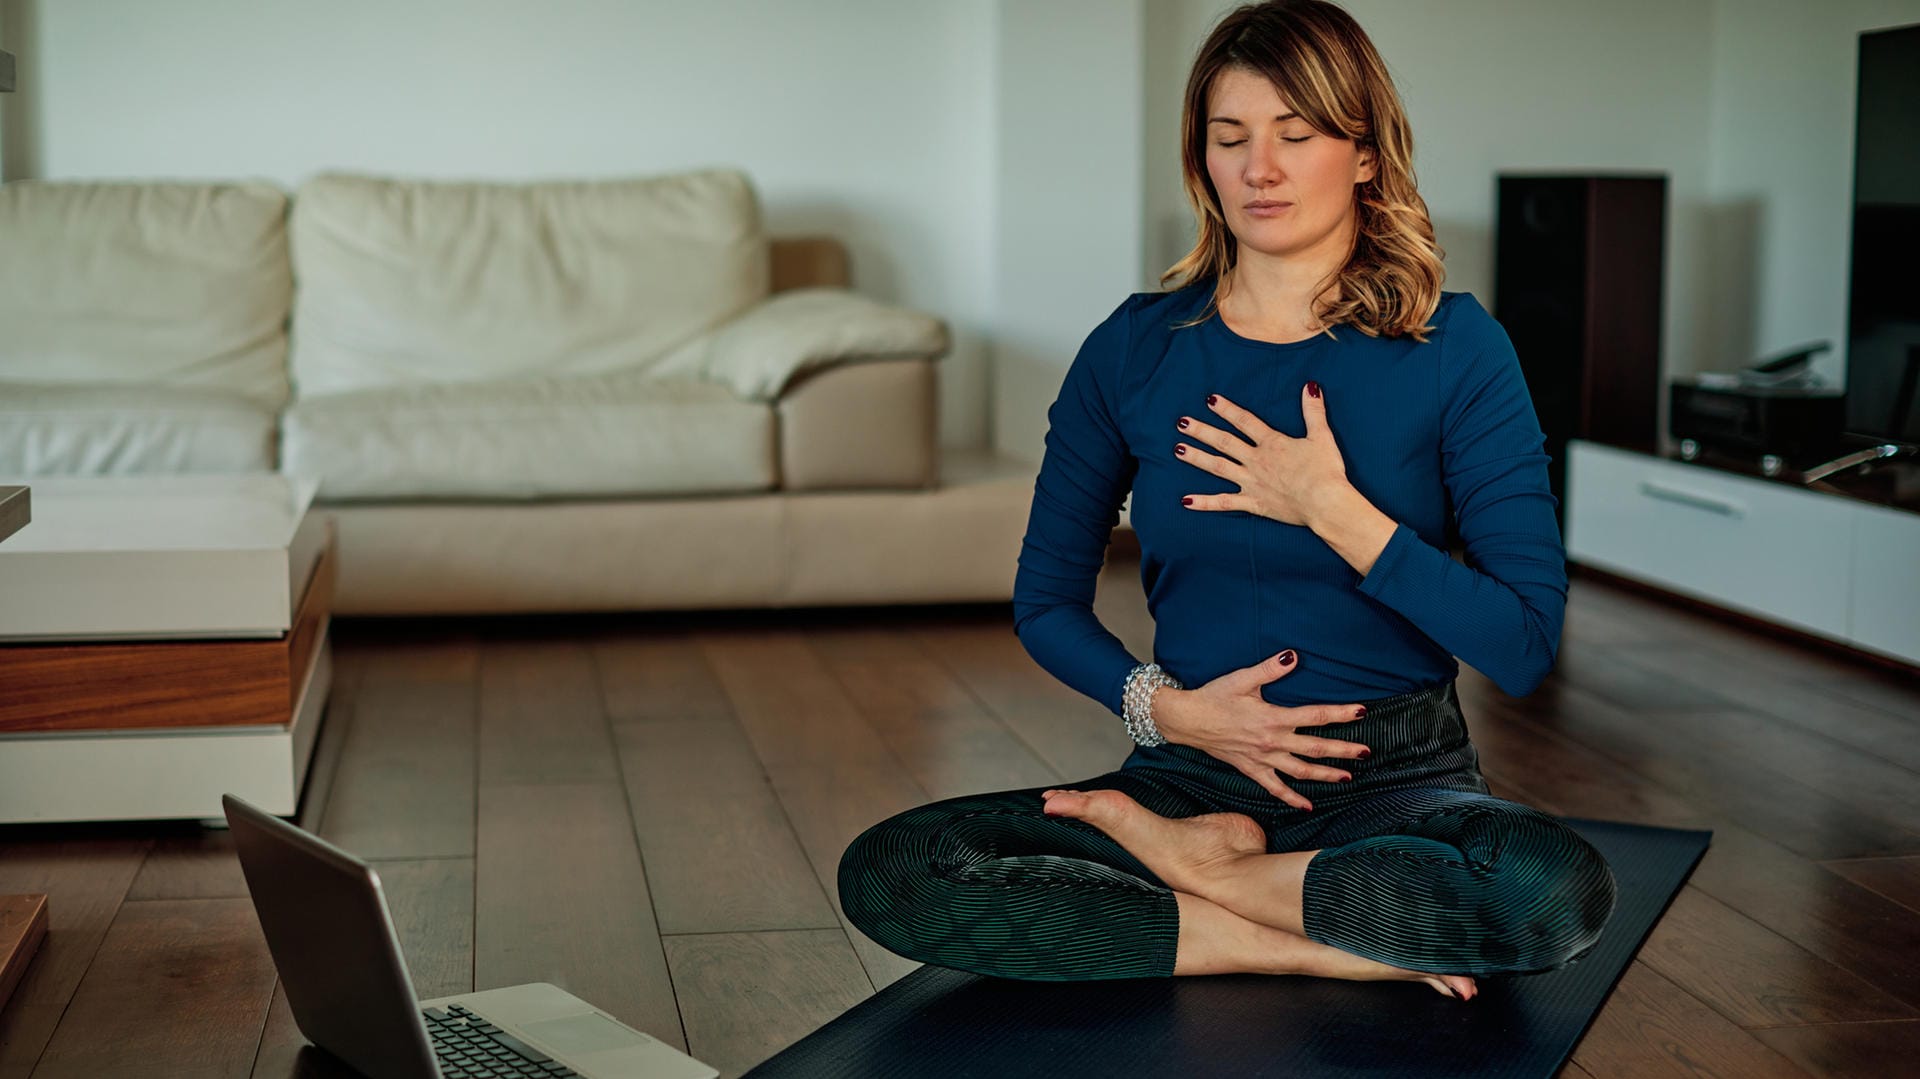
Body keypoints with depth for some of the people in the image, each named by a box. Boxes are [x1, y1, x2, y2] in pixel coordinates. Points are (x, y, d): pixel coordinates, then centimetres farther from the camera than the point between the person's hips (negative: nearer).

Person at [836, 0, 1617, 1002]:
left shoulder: (1454, 347, -4)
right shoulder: (1135, 347, 2)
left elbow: (1525, 644, -9)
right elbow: (1045, 600, 9)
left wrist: (1333, 509, -17)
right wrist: (1166, 708, -9)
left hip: (1396, 774, -1)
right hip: (1194, 768, 2)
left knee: (1561, 888, -36)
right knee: (885, 872, -22)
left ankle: (1193, 862, -11)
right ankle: (1329, 945, -16)